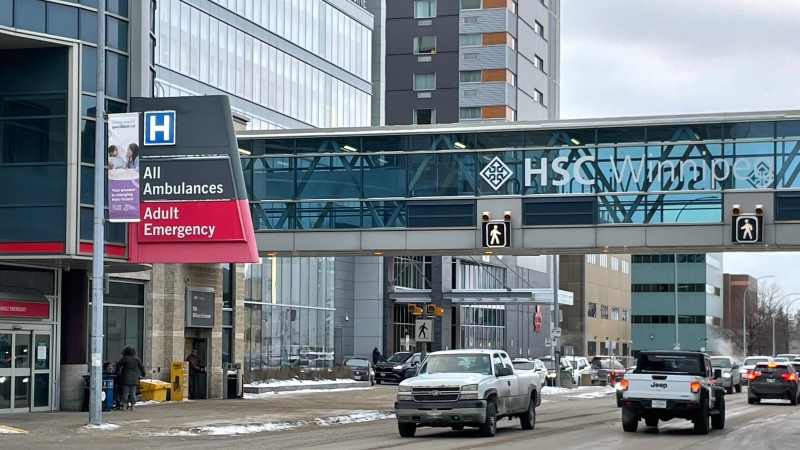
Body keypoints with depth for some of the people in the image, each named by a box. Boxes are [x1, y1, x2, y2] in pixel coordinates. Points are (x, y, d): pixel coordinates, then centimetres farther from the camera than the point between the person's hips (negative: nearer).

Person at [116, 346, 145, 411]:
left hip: (126, 377, -3)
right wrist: (143, 374, 22)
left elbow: (118, 365, -7)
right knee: (133, 393, 6)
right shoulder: (136, 358, 1)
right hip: (134, 378, 3)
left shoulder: (125, 358, -10)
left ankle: (125, 406, 0)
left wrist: (117, 372, 10)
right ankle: (132, 407, 5)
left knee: (125, 392, 1)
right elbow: (142, 367, 7)